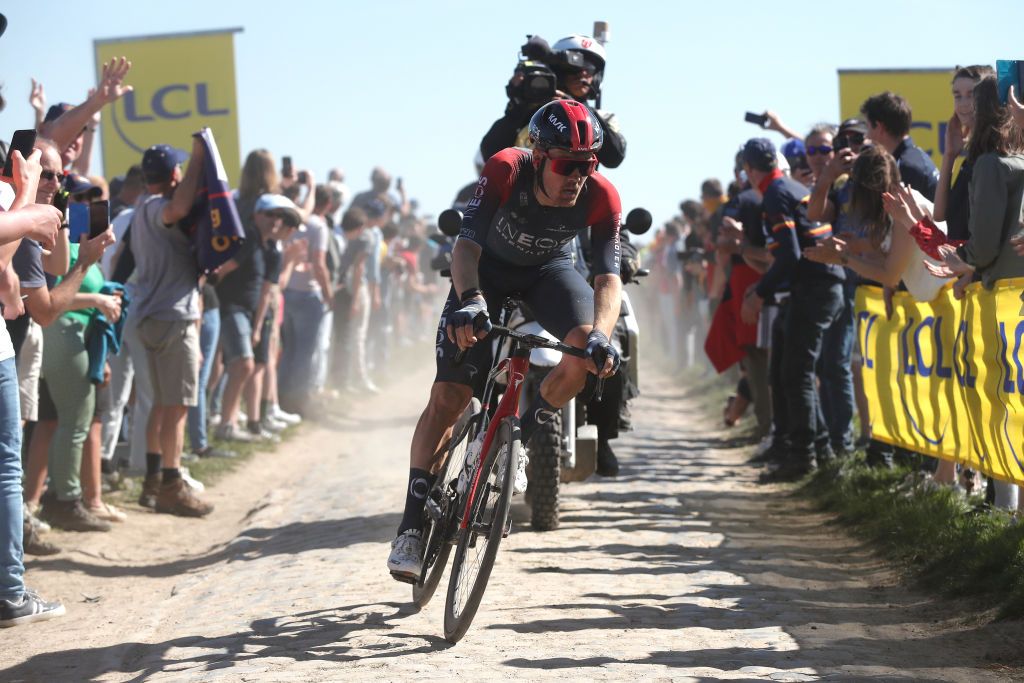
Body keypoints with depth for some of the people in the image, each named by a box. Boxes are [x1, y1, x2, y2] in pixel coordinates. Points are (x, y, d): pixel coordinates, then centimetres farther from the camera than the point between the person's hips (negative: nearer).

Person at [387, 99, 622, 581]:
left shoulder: (601, 197, -28)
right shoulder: (505, 171, -33)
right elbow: (466, 245, -39)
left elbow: (609, 276, -33)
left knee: (588, 351, -29)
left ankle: (521, 436, -1)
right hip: (489, 269, -1)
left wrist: (600, 335, -52)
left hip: (549, 270, 2)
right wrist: (469, 301, -58)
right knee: (447, 397, -12)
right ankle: (412, 524, -3)